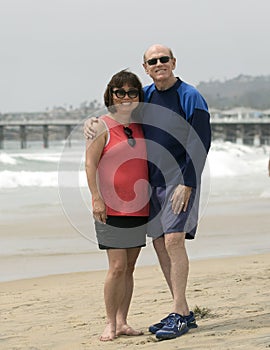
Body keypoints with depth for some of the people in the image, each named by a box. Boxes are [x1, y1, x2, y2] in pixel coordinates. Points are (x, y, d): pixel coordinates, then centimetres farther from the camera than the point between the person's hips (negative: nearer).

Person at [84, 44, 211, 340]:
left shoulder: (190, 98, -9)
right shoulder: (145, 96, 10)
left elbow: (200, 145, -14)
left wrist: (186, 185, -20)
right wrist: (91, 122, 4)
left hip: (180, 179, -7)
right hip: (152, 180, 7)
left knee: (173, 240, -17)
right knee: (159, 243, 5)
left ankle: (179, 314, -15)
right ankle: (183, 313, 12)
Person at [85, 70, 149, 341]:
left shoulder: (141, 126, 12)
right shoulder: (102, 127, -5)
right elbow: (90, 164, -9)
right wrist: (96, 198, -16)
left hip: (139, 207, 6)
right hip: (111, 208, -6)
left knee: (129, 268, 8)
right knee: (117, 266, -9)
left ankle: (122, 322, 14)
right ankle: (110, 324, 0)